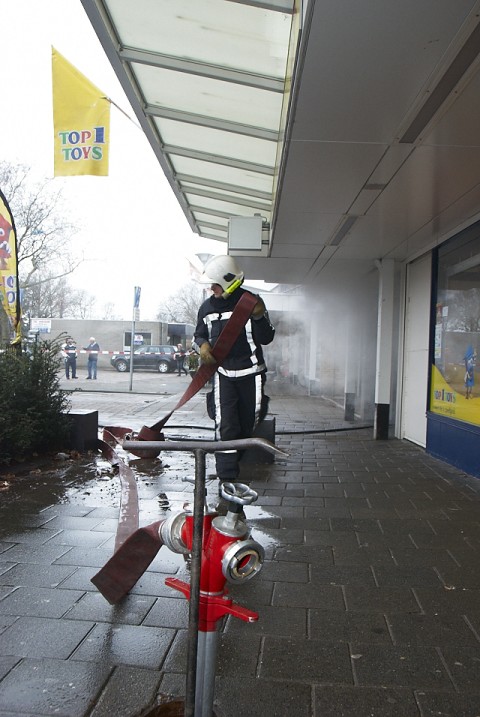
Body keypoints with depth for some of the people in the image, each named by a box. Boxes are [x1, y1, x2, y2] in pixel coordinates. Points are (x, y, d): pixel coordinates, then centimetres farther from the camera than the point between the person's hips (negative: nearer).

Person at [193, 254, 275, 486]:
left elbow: (266, 338, -4)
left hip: (251, 373, 0)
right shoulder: (207, 307, 5)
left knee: (248, 423, 13)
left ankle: (236, 457, 39)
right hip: (222, 373, 1)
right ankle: (227, 477, -5)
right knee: (225, 426, -11)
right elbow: (198, 335, 16)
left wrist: (259, 317, -22)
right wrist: (202, 345, -7)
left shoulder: (251, 302, -4)